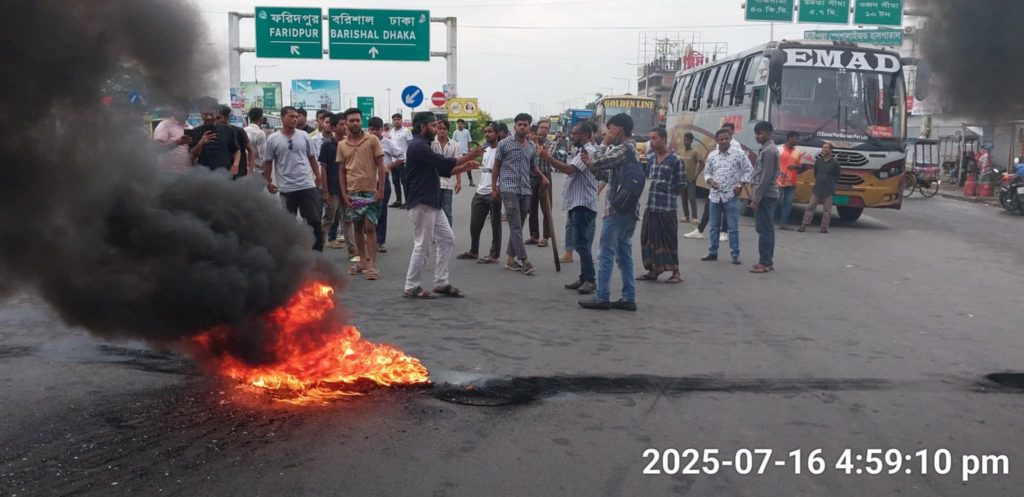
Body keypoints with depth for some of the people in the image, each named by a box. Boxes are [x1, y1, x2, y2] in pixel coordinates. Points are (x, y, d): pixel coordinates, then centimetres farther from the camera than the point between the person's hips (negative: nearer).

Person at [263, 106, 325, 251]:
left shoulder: (304, 136, 4)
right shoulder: (273, 139, -2)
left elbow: (312, 158, 12)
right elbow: (268, 162, 6)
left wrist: (318, 176, 8)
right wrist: (268, 182, 3)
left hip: (308, 186, 1)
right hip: (286, 189, -1)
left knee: (314, 221, 1)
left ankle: (318, 252, 10)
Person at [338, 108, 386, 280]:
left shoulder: (372, 140, -3)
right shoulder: (342, 145, 7)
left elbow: (380, 166, -3)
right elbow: (342, 171, 10)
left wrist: (381, 189, -9)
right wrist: (344, 193, 2)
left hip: (370, 191, -4)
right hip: (352, 192, 4)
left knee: (370, 228, -6)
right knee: (357, 228, 11)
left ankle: (372, 266, -6)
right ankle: (363, 262, 21)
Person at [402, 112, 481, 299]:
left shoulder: (423, 146, 18)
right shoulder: (417, 146, -15)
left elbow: (443, 170, 19)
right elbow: (445, 163, -19)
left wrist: (464, 167, 6)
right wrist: (469, 156, -9)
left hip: (432, 203, 11)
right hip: (421, 203, -11)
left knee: (447, 239, 11)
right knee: (423, 246, -5)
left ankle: (441, 283, 15)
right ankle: (411, 287, 6)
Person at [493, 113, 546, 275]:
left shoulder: (532, 147, 11)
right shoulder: (504, 144, -2)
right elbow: (496, 166, 4)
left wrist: (543, 176, 5)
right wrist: (494, 187, 2)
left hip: (525, 190, 5)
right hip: (509, 189, -5)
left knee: (517, 226, 9)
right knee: (516, 226, -10)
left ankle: (511, 259, 18)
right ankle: (524, 261, -13)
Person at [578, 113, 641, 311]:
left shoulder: (624, 149, -13)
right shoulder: (630, 149, 19)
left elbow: (598, 163, -16)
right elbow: (612, 174, 21)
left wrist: (605, 143, -3)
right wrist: (590, 164, 9)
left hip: (617, 209, -10)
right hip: (628, 209, 10)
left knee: (606, 255, -5)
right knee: (624, 255, 10)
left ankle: (602, 298, -2)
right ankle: (628, 298, 11)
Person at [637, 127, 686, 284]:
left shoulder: (675, 160, -6)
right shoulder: (650, 158, 10)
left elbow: (681, 185, -3)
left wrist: (668, 196, -1)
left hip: (667, 208, -6)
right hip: (650, 207, 6)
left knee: (668, 239, -1)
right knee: (649, 238, 9)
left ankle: (676, 272, 9)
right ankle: (653, 270, 20)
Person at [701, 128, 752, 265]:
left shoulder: (739, 153, -4)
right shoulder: (712, 155, 6)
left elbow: (749, 170, -1)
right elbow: (707, 172, 14)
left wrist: (741, 185, -9)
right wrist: (710, 181, -7)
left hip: (731, 196, -4)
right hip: (714, 196, 4)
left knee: (733, 227, 0)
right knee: (714, 226, 11)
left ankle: (735, 255, 6)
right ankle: (713, 252, 20)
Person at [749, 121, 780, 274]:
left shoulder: (768, 151, -15)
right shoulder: (767, 149, 16)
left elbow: (766, 178, -19)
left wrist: (756, 198, -19)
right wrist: (755, 195, 19)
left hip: (765, 195, -10)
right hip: (768, 195, 10)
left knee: (764, 230, -8)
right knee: (767, 229, 11)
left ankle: (765, 263, -7)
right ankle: (767, 261, 15)